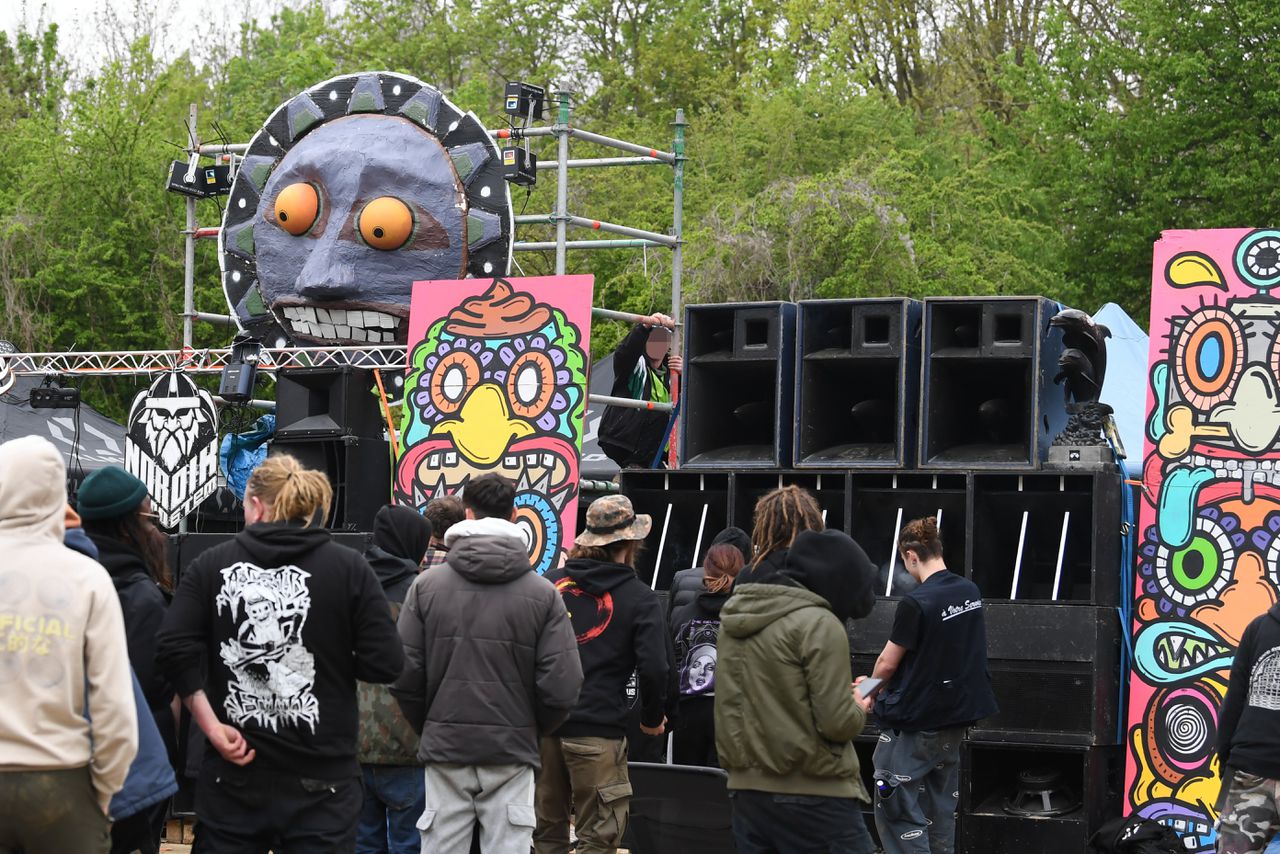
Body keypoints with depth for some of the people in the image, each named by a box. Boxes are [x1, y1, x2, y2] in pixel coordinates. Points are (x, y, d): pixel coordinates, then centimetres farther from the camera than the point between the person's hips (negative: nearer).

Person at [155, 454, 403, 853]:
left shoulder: (210, 566, 2)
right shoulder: (349, 568, -3)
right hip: (320, 779, -1)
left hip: (233, 769, 2)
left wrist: (211, 726, -5)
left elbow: (175, 649, -9)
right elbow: (385, 663, -7)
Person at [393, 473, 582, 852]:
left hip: (444, 749, 1)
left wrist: (429, 727, 12)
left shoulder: (427, 585, -2)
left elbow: (405, 674, -4)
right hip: (512, 751, -1)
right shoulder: (543, 593, -3)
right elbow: (561, 686, -7)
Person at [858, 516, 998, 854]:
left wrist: (871, 693, 9)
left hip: (914, 723, -8)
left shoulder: (916, 603, -20)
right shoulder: (970, 592, 2)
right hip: (957, 716, 8)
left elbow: (888, 664, -12)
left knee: (897, 813, -1)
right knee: (941, 808, 17)